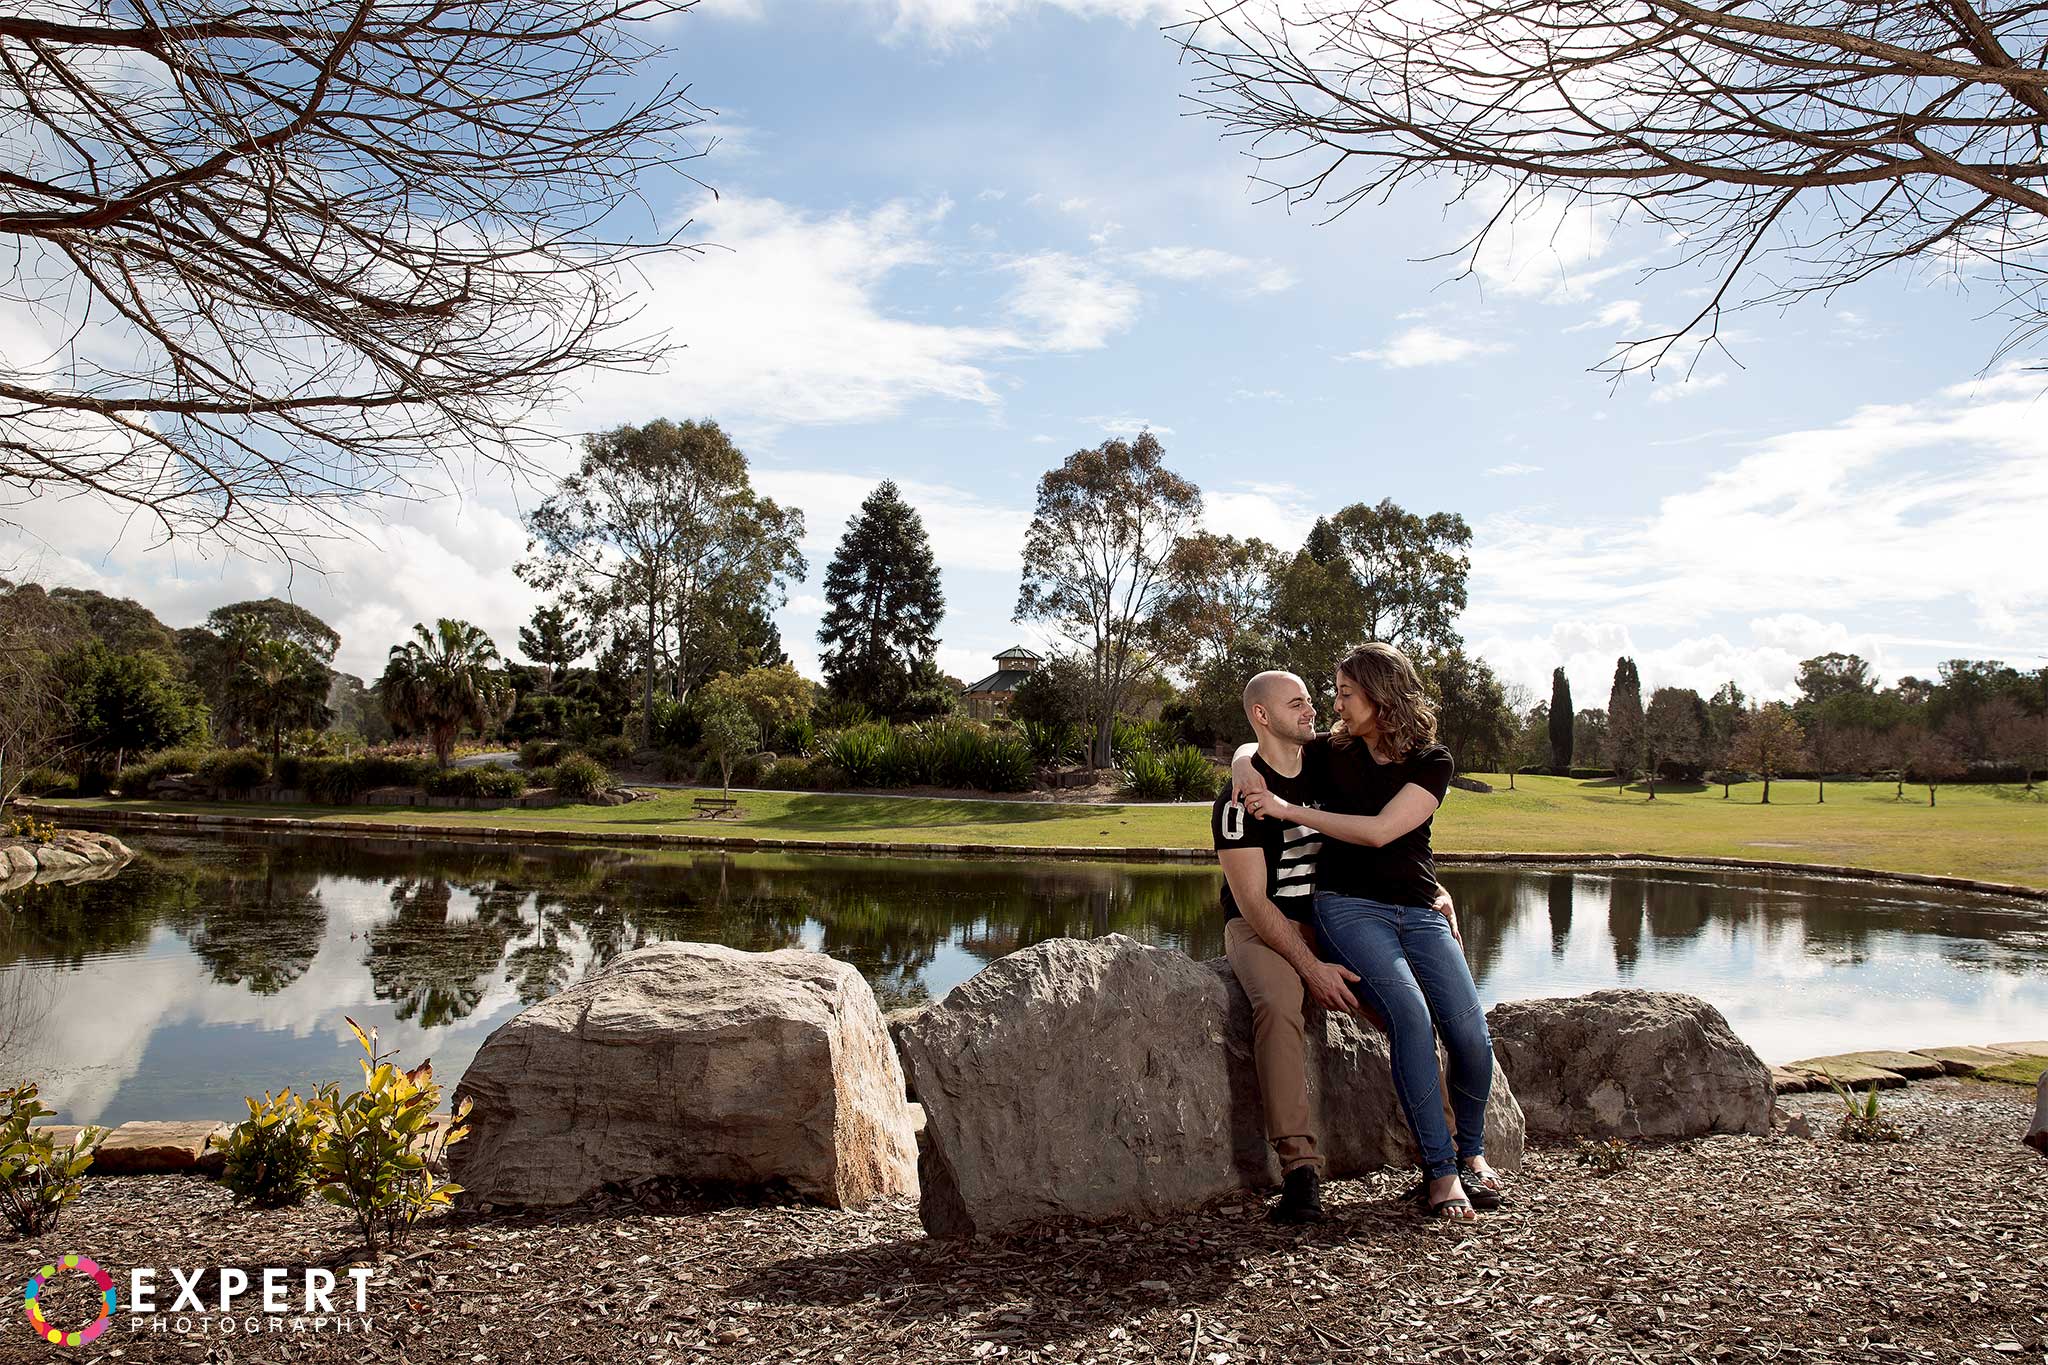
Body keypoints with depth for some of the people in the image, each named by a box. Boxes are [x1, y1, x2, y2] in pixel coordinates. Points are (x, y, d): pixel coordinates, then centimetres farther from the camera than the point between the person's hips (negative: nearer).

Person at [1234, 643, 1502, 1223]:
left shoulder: (1432, 761, 0)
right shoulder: (1333, 752, 8)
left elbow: (1379, 830, -13)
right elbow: (1250, 750, 21)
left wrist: (1287, 809, -13)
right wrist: (1245, 768, -4)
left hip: (1419, 909, 1)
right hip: (1349, 907, 0)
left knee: (1470, 1033, -15)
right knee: (1410, 1013, -27)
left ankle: (1471, 1152, 14)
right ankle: (1440, 1169, -17)